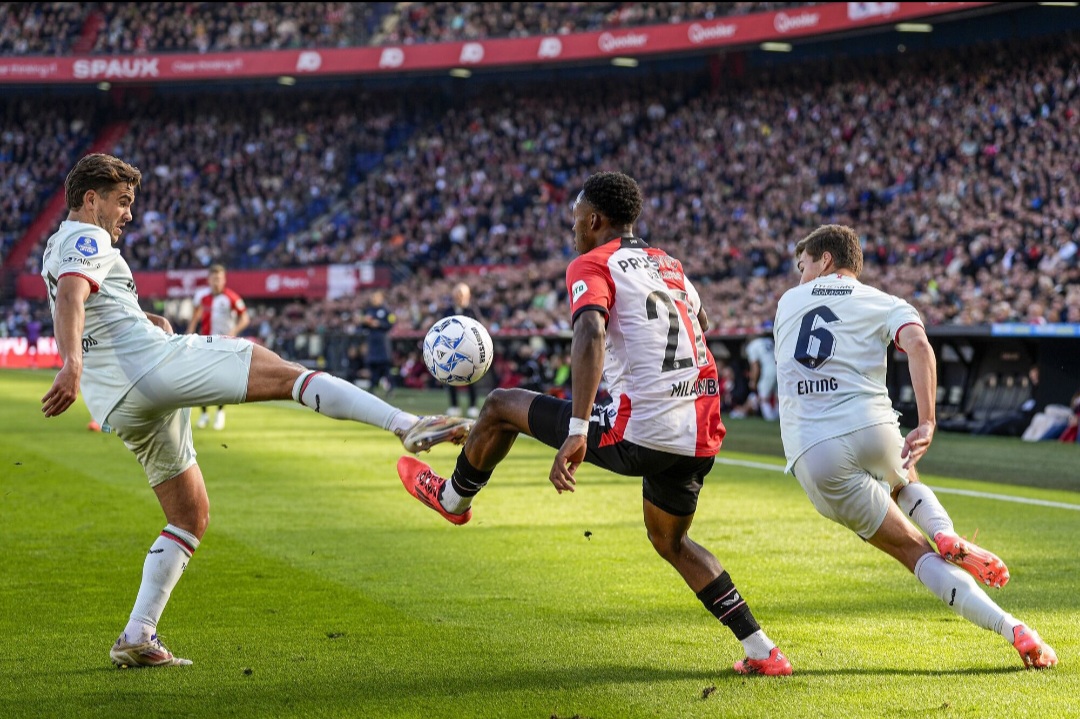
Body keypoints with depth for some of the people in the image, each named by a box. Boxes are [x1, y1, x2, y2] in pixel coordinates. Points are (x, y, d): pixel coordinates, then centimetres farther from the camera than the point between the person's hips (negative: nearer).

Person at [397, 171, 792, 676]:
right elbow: (700, 325, 39)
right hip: (700, 438, 7)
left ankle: (453, 498, 37)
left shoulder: (592, 266, -3)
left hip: (638, 437, -7)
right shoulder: (670, 265, 20)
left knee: (502, 406, 11)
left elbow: (591, 337, -22)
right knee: (671, 542, 29)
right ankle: (762, 651, 20)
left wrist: (576, 433, -30)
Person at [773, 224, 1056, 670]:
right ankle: (948, 537, 6)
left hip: (812, 458, 0)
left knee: (914, 551, 5)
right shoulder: (884, 304, 13)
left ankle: (1013, 630, -10)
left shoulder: (788, 302, 21)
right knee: (905, 483, 37)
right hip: (870, 429, 0)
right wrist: (926, 423, -15)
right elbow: (917, 345, -10)